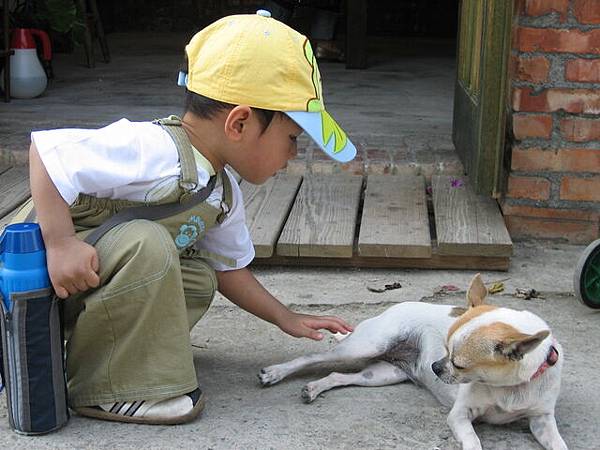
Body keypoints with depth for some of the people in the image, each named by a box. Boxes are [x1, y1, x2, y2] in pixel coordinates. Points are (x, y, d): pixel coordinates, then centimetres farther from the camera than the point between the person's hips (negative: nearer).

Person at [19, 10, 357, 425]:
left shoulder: (221, 194, 4)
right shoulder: (157, 153, -29)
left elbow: (229, 266, 15)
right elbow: (45, 150, -31)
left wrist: (288, 320, 13)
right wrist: (61, 243, -34)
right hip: (41, 272, -9)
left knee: (200, 279, 8)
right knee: (146, 245, -31)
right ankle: (105, 390, -17)